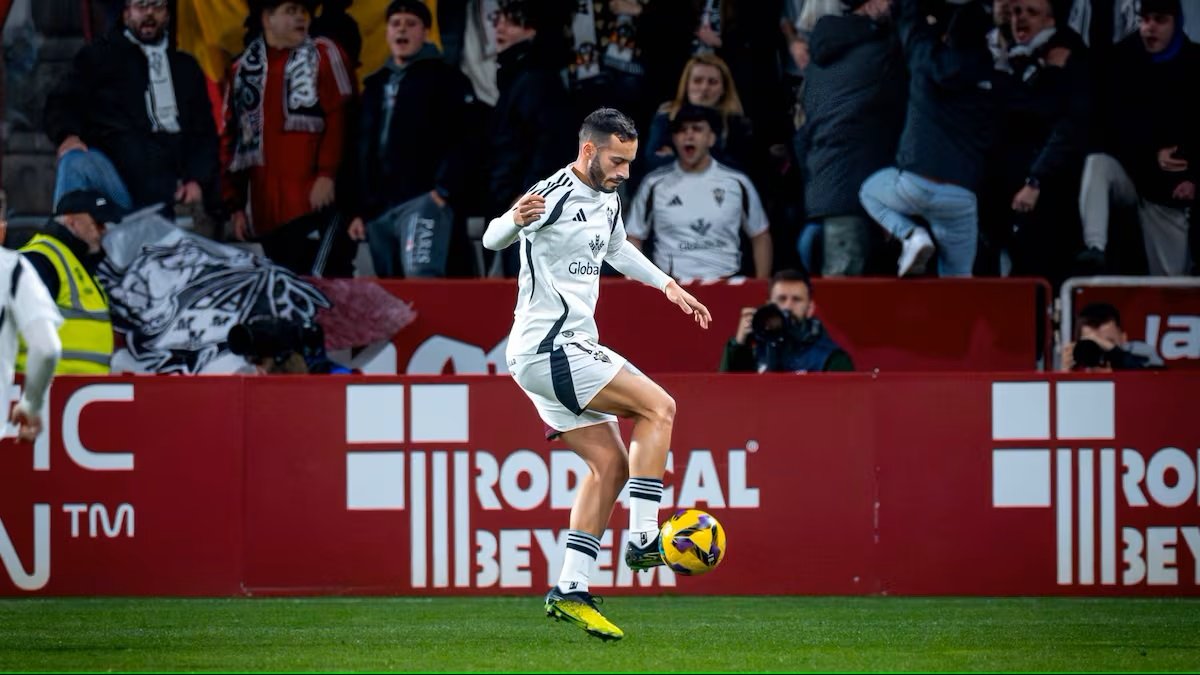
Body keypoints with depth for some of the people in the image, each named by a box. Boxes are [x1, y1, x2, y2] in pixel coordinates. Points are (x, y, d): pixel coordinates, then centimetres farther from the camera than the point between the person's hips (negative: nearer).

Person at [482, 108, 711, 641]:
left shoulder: (607, 200, 13)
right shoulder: (554, 196, -15)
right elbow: (493, 239, -25)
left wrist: (668, 286, 30)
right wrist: (514, 220, -46)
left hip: (569, 348, 10)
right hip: (546, 349, -10)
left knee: (610, 462, 6)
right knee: (657, 406, -14)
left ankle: (571, 590, 3)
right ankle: (643, 538, -15)